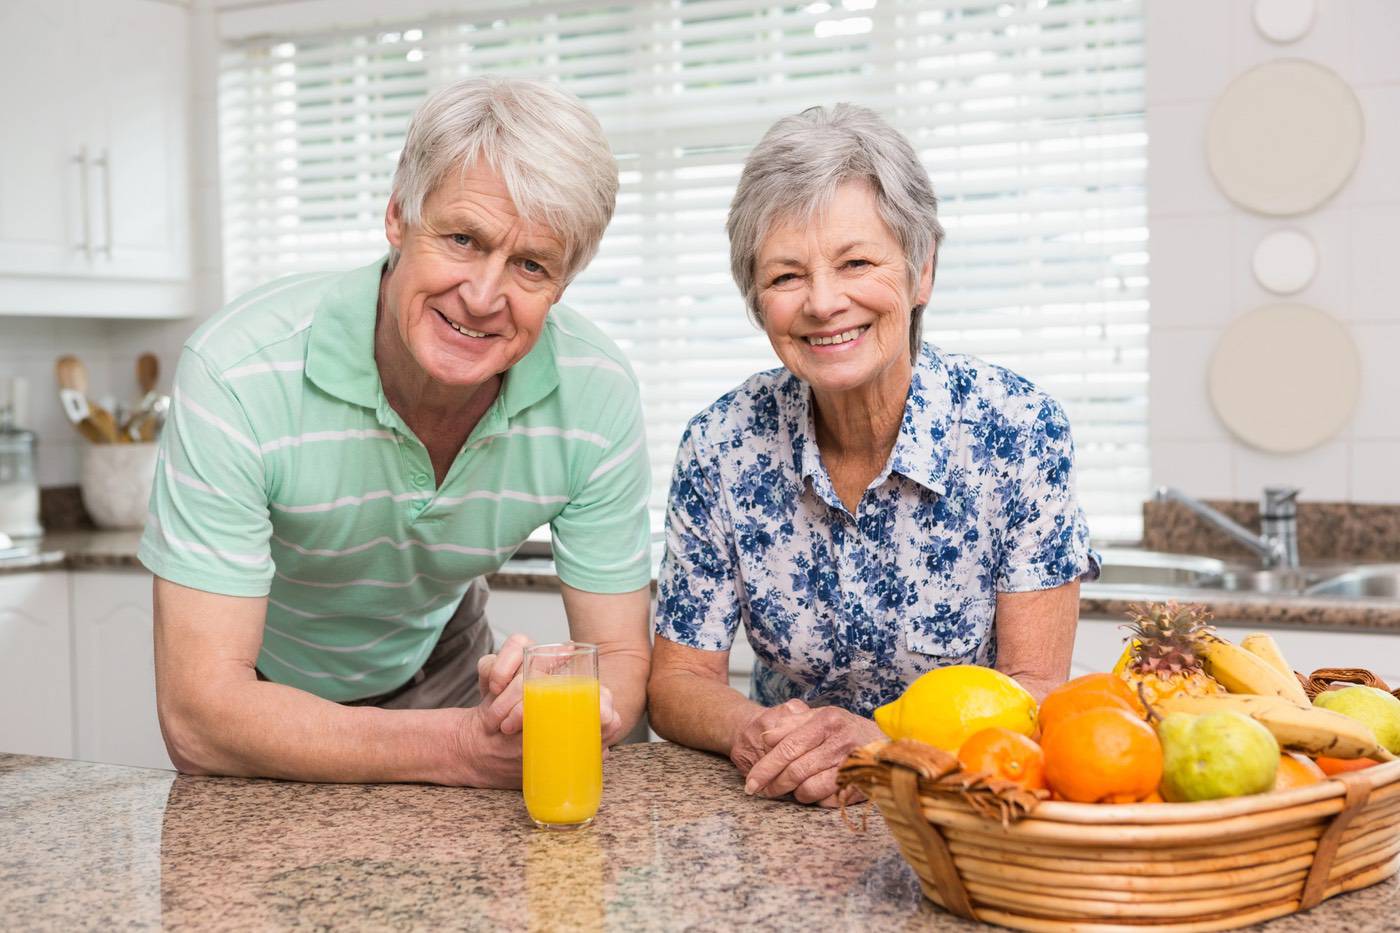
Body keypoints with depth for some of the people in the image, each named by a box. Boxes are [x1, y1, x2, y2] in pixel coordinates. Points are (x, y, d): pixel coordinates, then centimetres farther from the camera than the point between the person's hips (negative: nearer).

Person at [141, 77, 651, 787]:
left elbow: (620, 662, -14)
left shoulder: (598, 393, -21)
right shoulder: (239, 373, -30)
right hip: (266, 692, -1)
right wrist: (470, 747, -40)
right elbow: (199, 716, -31)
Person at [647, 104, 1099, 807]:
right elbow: (677, 682, 0)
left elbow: (1035, 690, -12)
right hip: (787, 828, 2)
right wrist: (750, 732, -22)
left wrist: (888, 747, -30)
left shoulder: (1019, 428, -12)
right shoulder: (721, 445, -5)